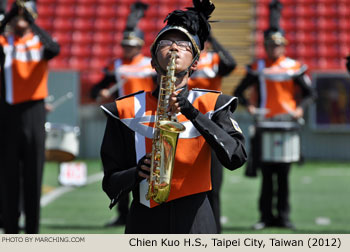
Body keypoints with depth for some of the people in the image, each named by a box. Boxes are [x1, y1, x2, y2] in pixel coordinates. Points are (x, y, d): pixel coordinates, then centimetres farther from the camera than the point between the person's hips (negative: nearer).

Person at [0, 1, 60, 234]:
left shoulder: (40, 42, 5)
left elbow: (54, 49, -19)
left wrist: (31, 22, -21)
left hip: (33, 115, -1)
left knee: (33, 173, 3)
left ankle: (33, 230, 10)